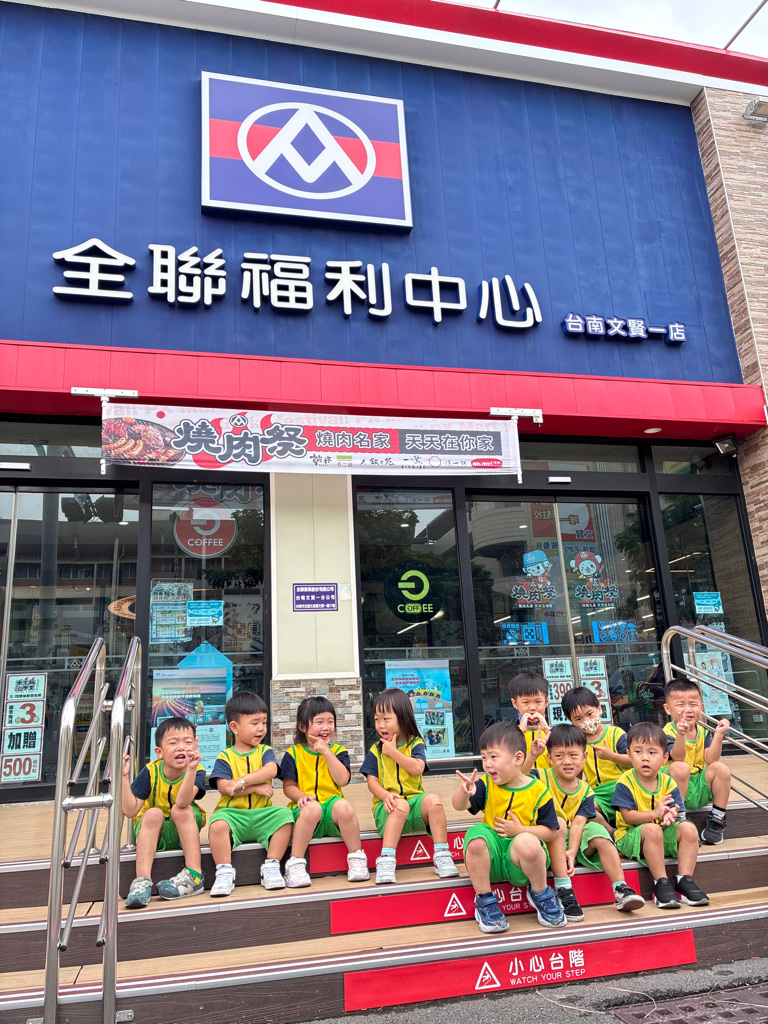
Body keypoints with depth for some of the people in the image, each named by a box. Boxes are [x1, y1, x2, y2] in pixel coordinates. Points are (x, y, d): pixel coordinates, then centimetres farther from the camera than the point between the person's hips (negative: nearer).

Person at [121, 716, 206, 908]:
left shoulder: (197, 772, -20)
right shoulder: (151, 772, -16)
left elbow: (182, 802, -39)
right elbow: (130, 810, -21)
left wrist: (191, 769, -54)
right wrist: (124, 777, -30)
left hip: (183, 832, 0)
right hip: (151, 833, 0)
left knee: (181, 810, -31)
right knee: (154, 813, -31)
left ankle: (194, 875, -31)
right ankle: (142, 881, -38)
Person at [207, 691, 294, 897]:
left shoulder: (265, 751, 12)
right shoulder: (225, 757, 6)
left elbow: (271, 770, -11)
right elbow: (223, 786, -10)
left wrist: (243, 781, -21)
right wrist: (255, 787, -13)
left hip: (262, 814, 2)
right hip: (233, 813, -2)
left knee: (284, 815, -27)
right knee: (217, 824, -34)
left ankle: (271, 866, -16)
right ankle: (224, 872, -20)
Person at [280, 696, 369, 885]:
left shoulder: (338, 751, 12)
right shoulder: (293, 754, 9)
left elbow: (343, 780, -3)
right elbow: (288, 786, 4)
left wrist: (326, 751, -6)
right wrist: (302, 796, -17)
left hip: (331, 803, 2)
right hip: (306, 809, -1)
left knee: (344, 806, -33)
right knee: (312, 808, -37)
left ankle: (356, 859, -15)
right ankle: (295, 864, -26)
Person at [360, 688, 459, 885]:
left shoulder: (416, 744, 6)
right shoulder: (375, 750, 8)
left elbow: (417, 768, -13)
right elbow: (371, 780, 0)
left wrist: (393, 751, -10)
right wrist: (385, 795, -20)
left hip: (414, 799, 1)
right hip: (388, 806, -1)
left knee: (433, 800, -30)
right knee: (400, 805, -36)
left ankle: (442, 856, -22)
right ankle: (386, 860, -39)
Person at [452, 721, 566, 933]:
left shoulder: (538, 791, -2)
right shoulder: (486, 785, 3)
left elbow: (551, 832, 0)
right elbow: (459, 806, -12)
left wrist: (521, 831, -15)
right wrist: (463, 792, -35)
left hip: (520, 860, -2)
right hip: (491, 856, 2)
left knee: (526, 842, -36)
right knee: (476, 834, -31)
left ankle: (540, 894, -4)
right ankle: (484, 900, -11)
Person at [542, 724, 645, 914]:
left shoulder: (585, 791, 4)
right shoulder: (541, 778, -6)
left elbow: (578, 823, -10)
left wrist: (572, 852, -26)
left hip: (570, 843, 4)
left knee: (597, 830, -21)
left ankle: (621, 890, -20)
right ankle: (562, 892, -36)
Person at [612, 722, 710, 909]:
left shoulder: (667, 782, 1)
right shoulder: (625, 782, -11)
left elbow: (678, 813, -3)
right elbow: (627, 816, -17)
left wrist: (670, 816, -29)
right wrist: (655, 814, -32)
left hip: (663, 836, 5)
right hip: (630, 837, -5)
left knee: (688, 828, -20)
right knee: (651, 829, -36)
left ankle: (684, 880, -15)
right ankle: (661, 883, -26)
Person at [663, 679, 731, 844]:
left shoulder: (703, 732, 3)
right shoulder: (668, 732, -13)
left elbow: (711, 760, -12)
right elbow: (678, 758, -29)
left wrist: (718, 734, -21)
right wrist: (681, 734, -45)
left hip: (698, 789, 5)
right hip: (673, 789, -5)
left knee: (721, 768, -18)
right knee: (680, 768, -34)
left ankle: (717, 819, -6)